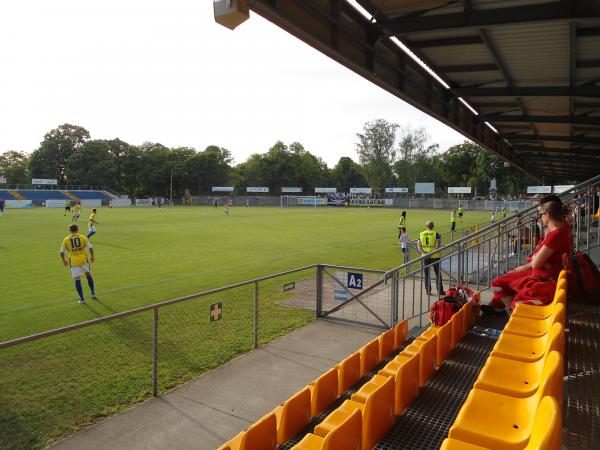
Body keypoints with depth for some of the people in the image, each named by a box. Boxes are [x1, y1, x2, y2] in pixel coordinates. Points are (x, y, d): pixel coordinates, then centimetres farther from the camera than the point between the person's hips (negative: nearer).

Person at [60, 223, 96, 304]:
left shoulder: (66, 240, -1)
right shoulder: (83, 237, -2)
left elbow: (62, 252, 2)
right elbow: (90, 248, -4)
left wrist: (64, 260, 18)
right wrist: (92, 257, 11)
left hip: (73, 261, -1)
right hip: (83, 259, 1)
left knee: (77, 279, 3)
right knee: (88, 274, 22)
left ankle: (82, 299, 4)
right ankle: (93, 293, 27)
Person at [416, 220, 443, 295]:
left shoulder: (421, 234, 4)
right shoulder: (436, 234, -4)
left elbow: (418, 247, -5)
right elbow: (438, 246, -17)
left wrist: (424, 254, -15)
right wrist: (431, 253, -19)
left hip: (425, 257, 2)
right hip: (435, 257, -2)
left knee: (426, 274, 10)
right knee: (438, 273, 12)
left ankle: (428, 290, 9)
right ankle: (439, 290, 14)